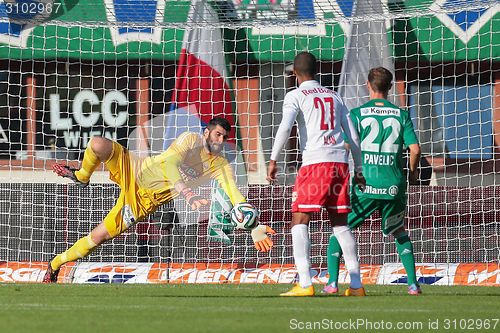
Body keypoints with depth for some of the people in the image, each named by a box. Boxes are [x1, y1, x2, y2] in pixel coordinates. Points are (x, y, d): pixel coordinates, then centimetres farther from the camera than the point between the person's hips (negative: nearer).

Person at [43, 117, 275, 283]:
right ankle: (82, 177, 6)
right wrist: (186, 193, -48)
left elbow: (235, 197, -15)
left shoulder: (221, 167, -6)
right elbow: (169, 163, -33)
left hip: (143, 201, 2)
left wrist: (255, 228, -30)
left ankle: (56, 264, 15)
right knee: (98, 145, -29)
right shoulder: (191, 140, -16)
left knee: (98, 237, -8)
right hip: (133, 171, -2)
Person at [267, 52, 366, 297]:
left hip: (314, 163, -5)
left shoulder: (296, 96, 5)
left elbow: (285, 127, -12)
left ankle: (304, 284, -16)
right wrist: (359, 170, 25)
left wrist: (273, 160, -11)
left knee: (299, 222, -3)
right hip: (340, 162, 5)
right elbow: (353, 136, 19)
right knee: (340, 224, 12)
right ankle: (356, 285, 8)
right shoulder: (334, 97, 21)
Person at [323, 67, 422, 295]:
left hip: (364, 186, -2)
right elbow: (415, 149, -1)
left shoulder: (357, 114, -1)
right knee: (399, 234, 22)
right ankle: (413, 283, 12)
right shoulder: (401, 115, 5)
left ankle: (332, 283, 0)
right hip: (393, 186, 2)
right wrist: (412, 172, 18)